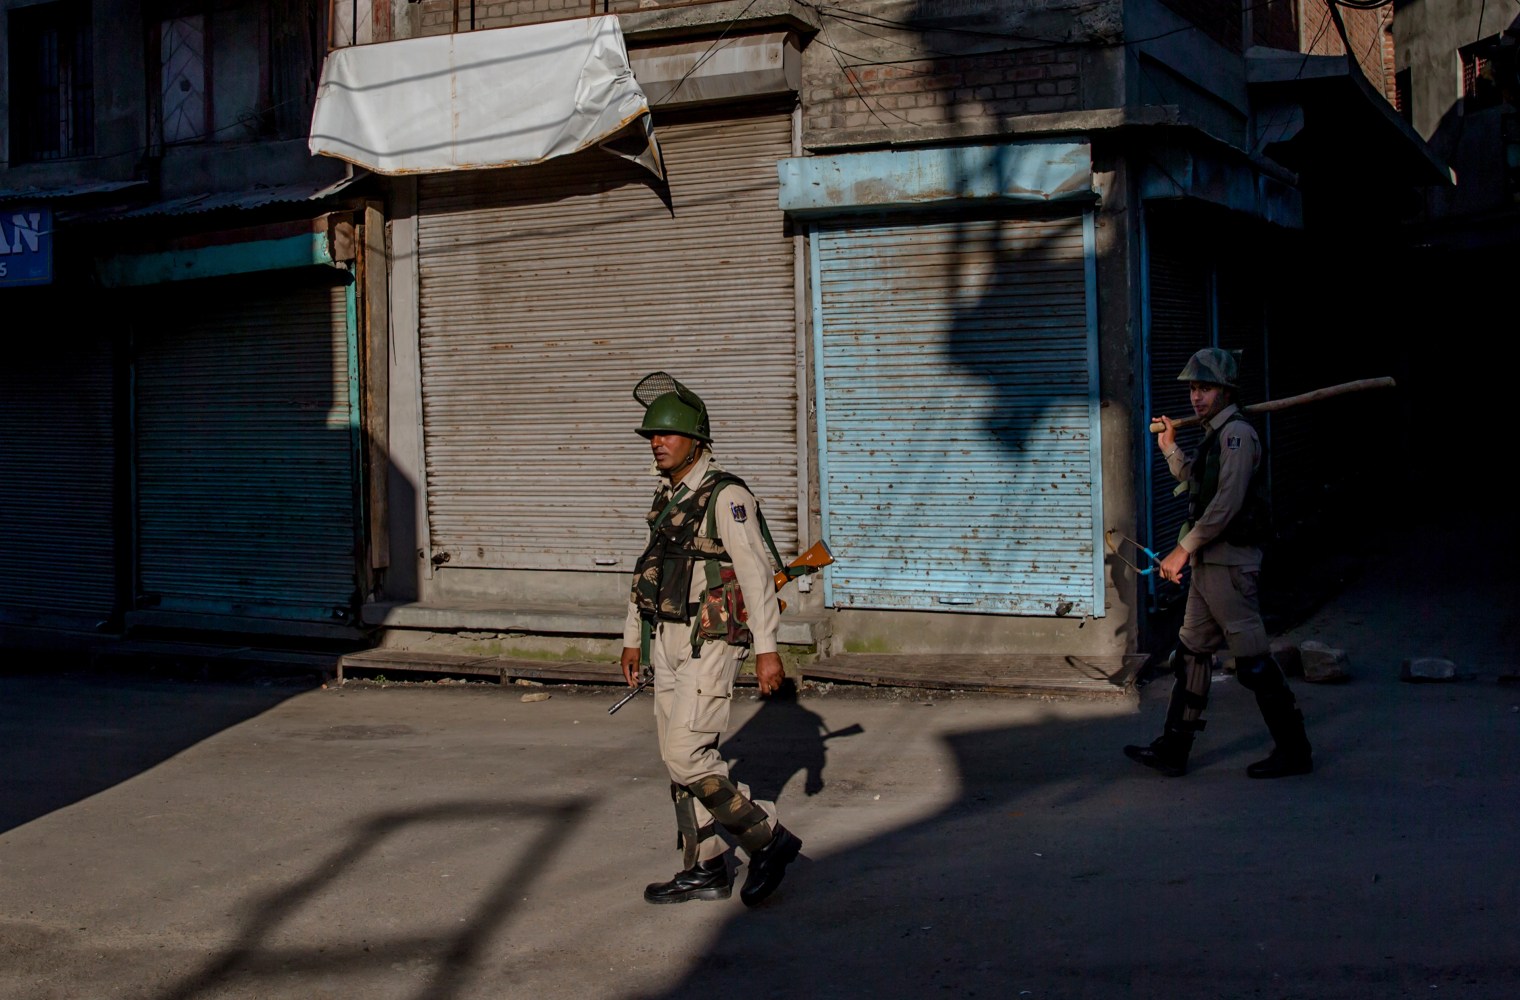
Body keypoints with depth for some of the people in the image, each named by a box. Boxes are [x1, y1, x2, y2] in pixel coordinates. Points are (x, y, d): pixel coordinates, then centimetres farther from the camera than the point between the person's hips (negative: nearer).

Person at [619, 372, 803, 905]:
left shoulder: (726, 496, -14)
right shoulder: (668, 498, 13)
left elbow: (755, 571, -18)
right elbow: (649, 571, 22)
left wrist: (767, 648, -22)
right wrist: (633, 637, 23)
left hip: (710, 642, -9)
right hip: (669, 641, 9)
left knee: (686, 755, -14)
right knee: (681, 758, 10)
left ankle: (768, 838, 0)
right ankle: (705, 870, 19)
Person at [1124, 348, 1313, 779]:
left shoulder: (1237, 432, -14)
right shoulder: (1215, 435, 17)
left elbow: (1227, 503, -22)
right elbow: (1194, 482, 35)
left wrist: (1183, 549, -19)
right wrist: (1169, 447, 25)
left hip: (1229, 562, -10)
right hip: (1208, 563, 10)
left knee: (1253, 660, -5)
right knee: (1191, 653, 11)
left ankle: (1294, 750, 4)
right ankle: (1173, 750, 16)